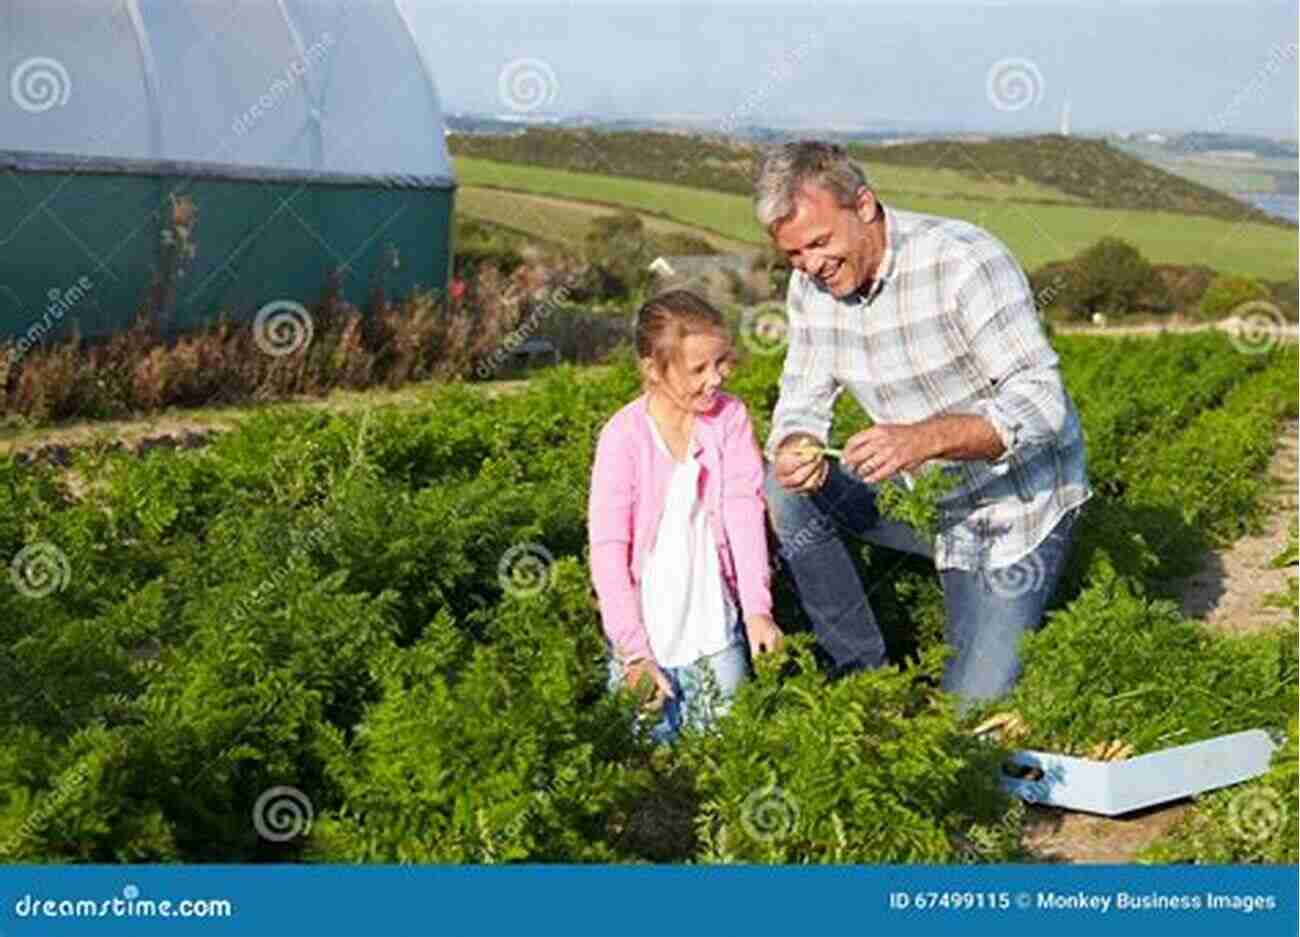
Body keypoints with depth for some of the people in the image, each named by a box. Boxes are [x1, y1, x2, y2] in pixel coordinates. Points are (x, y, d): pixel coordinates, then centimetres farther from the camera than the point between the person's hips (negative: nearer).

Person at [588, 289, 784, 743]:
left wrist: (757, 608, -18)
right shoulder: (624, 435, -14)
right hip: (645, 627, -3)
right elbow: (608, 548, -14)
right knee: (652, 738, 2)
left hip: (715, 623, 3)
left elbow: (744, 511, -9)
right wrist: (634, 650, -17)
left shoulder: (730, 416, -4)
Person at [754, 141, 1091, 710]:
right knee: (782, 494, -14)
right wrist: (793, 450, -27)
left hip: (1019, 503, -6)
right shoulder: (811, 286, -5)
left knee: (972, 703, -10)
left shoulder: (962, 261, -25)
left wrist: (925, 438, -45)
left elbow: (1042, 403, -29)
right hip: (927, 499, 6)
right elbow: (803, 401, -2)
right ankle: (862, 671, 1)